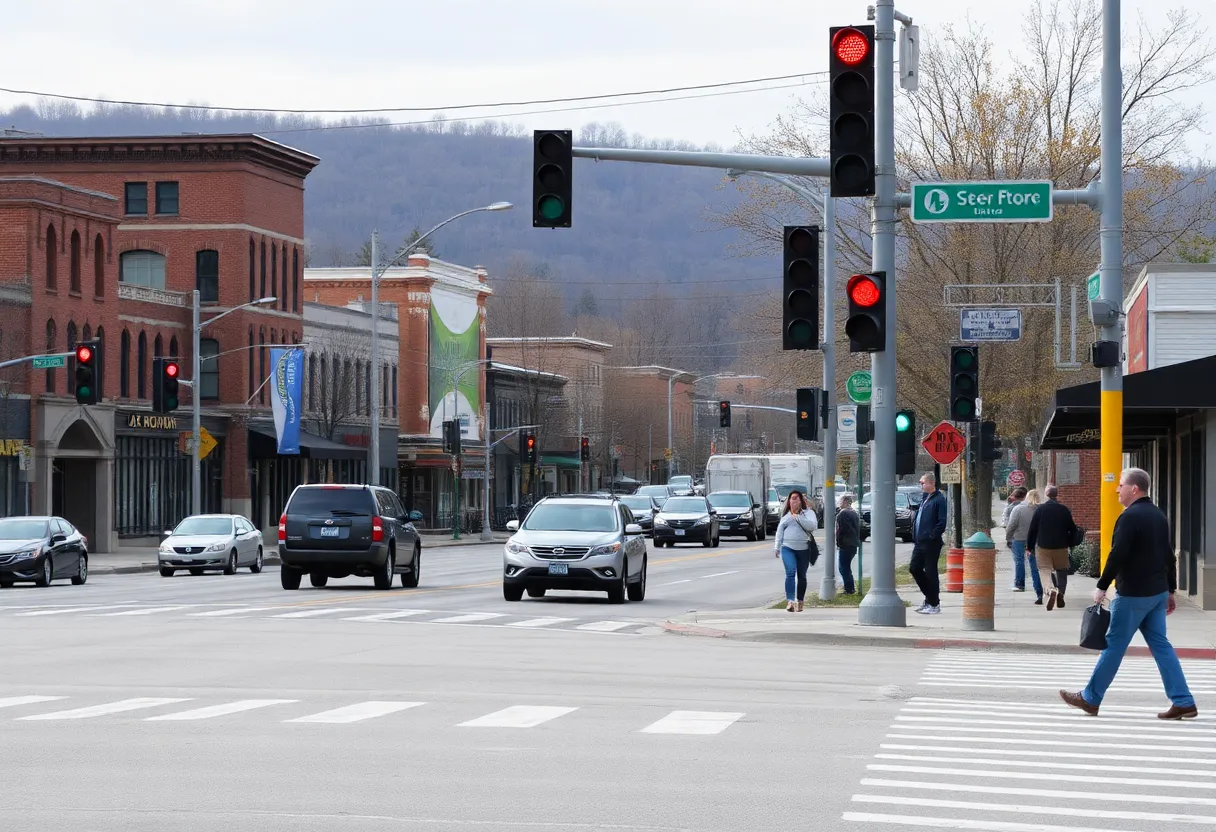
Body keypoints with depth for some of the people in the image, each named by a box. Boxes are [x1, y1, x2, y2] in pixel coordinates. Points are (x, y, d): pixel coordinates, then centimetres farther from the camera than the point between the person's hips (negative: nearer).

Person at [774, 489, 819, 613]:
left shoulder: (808, 513, 4)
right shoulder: (786, 515, 15)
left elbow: (812, 526, -13)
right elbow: (779, 531, 20)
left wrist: (798, 518, -16)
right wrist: (777, 547, 14)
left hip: (804, 549, -1)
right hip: (788, 548, 1)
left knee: (802, 576, 7)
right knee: (790, 572, -17)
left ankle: (799, 602, 19)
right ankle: (790, 601, -25)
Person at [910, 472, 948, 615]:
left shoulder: (939, 500, -12)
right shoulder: (925, 499, 17)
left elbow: (942, 521, -19)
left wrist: (932, 536, -19)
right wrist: (915, 536, 15)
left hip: (931, 543, -9)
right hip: (920, 542, 9)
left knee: (930, 572, -3)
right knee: (914, 568, 11)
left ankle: (934, 604, 6)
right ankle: (929, 598, 22)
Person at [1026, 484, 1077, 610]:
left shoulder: (1040, 509, -7)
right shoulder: (1064, 510, -3)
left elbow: (1032, 529, -5)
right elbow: (1072, 529, 2)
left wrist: (1029, 546, 4)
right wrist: (1070, 543, 16)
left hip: (1043, 547, -2)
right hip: (1061, 547, 2)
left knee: (1046, 571, 1)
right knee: (1061, 571, 18)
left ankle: (1051, 591, -25)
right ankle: (1060, 594, 11)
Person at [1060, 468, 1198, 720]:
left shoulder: (1130, 517, -15)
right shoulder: (1159, 516, 13)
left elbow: (1117, 556, -21)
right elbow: (1169, 556, 18)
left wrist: (1102, 587, -14)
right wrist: (1170, 590, 23)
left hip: (1133, 594, -8)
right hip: (1157, 592, 8)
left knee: (1114, 644, 0)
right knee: (1160, 644, 8)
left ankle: (1091, 698, 9)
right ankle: (1183, 702, 3)